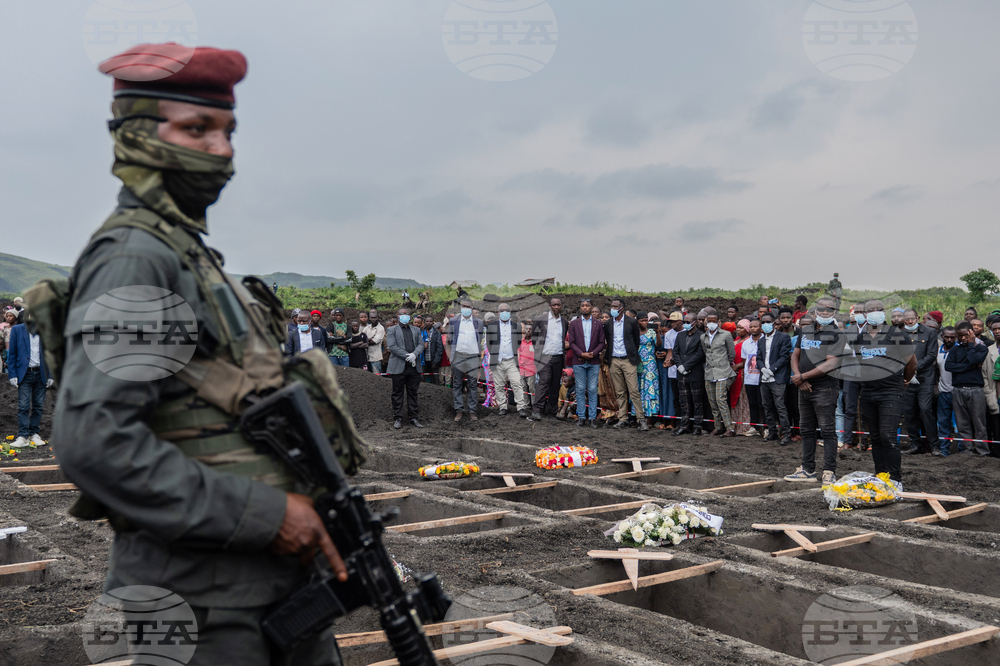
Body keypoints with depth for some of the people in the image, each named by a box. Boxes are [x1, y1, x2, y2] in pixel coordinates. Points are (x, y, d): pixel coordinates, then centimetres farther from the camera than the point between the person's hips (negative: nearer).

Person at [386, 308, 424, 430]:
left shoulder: (416, 330, 19)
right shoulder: (392, 330, 5)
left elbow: (421, 344, 8)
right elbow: (392, 346, -8)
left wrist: (414, 354, -13)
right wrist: (407, 356, -15)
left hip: (414, 366, 4)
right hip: (399, 367, -3)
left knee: (413, 392, 7)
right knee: (398, 393, 1)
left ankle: (413, 418, 12)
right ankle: (398, 418, 8)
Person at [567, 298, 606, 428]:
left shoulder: (598, 324, 9)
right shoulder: (574, 323, 8)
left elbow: (602, 343, 5)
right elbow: (571, 342, 2)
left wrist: (593, 353, -10)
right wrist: (581, 354, -11)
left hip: (594, 361, 0)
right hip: (579, 361, 0)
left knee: (592, 390, 0)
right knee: (580, 390, 1)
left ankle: (592, 417, 4)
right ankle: (581, 416, 7)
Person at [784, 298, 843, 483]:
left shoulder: (836, 335, -8)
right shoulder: (805, 331, 14)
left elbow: (830, 364, -16)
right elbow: (795, 356, 17)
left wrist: (803, 376, -12)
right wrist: (798, 377, -1)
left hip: (825, 388, -7)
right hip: (804, 388, 7)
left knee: (827, 431, -5)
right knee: (807, 430, 13)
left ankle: (829, 472, -2)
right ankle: (808, 470, 21)